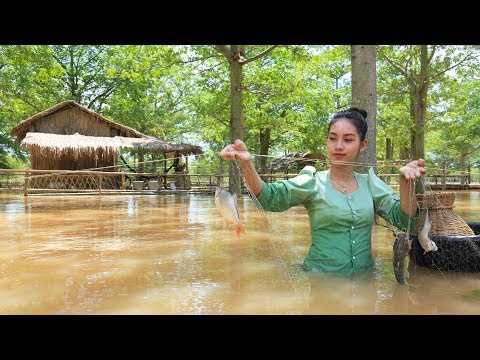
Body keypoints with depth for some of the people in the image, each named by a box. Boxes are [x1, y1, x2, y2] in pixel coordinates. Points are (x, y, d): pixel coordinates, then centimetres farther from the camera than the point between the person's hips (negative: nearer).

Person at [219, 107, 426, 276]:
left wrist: (406, 182, -19)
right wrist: (246, 163, -36)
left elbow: (405, 220, -1)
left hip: (363, 279, 3)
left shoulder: (370, 183, 7)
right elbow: (269, 197, -18)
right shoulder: (312, 182, -3)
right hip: (320, 280, -2)